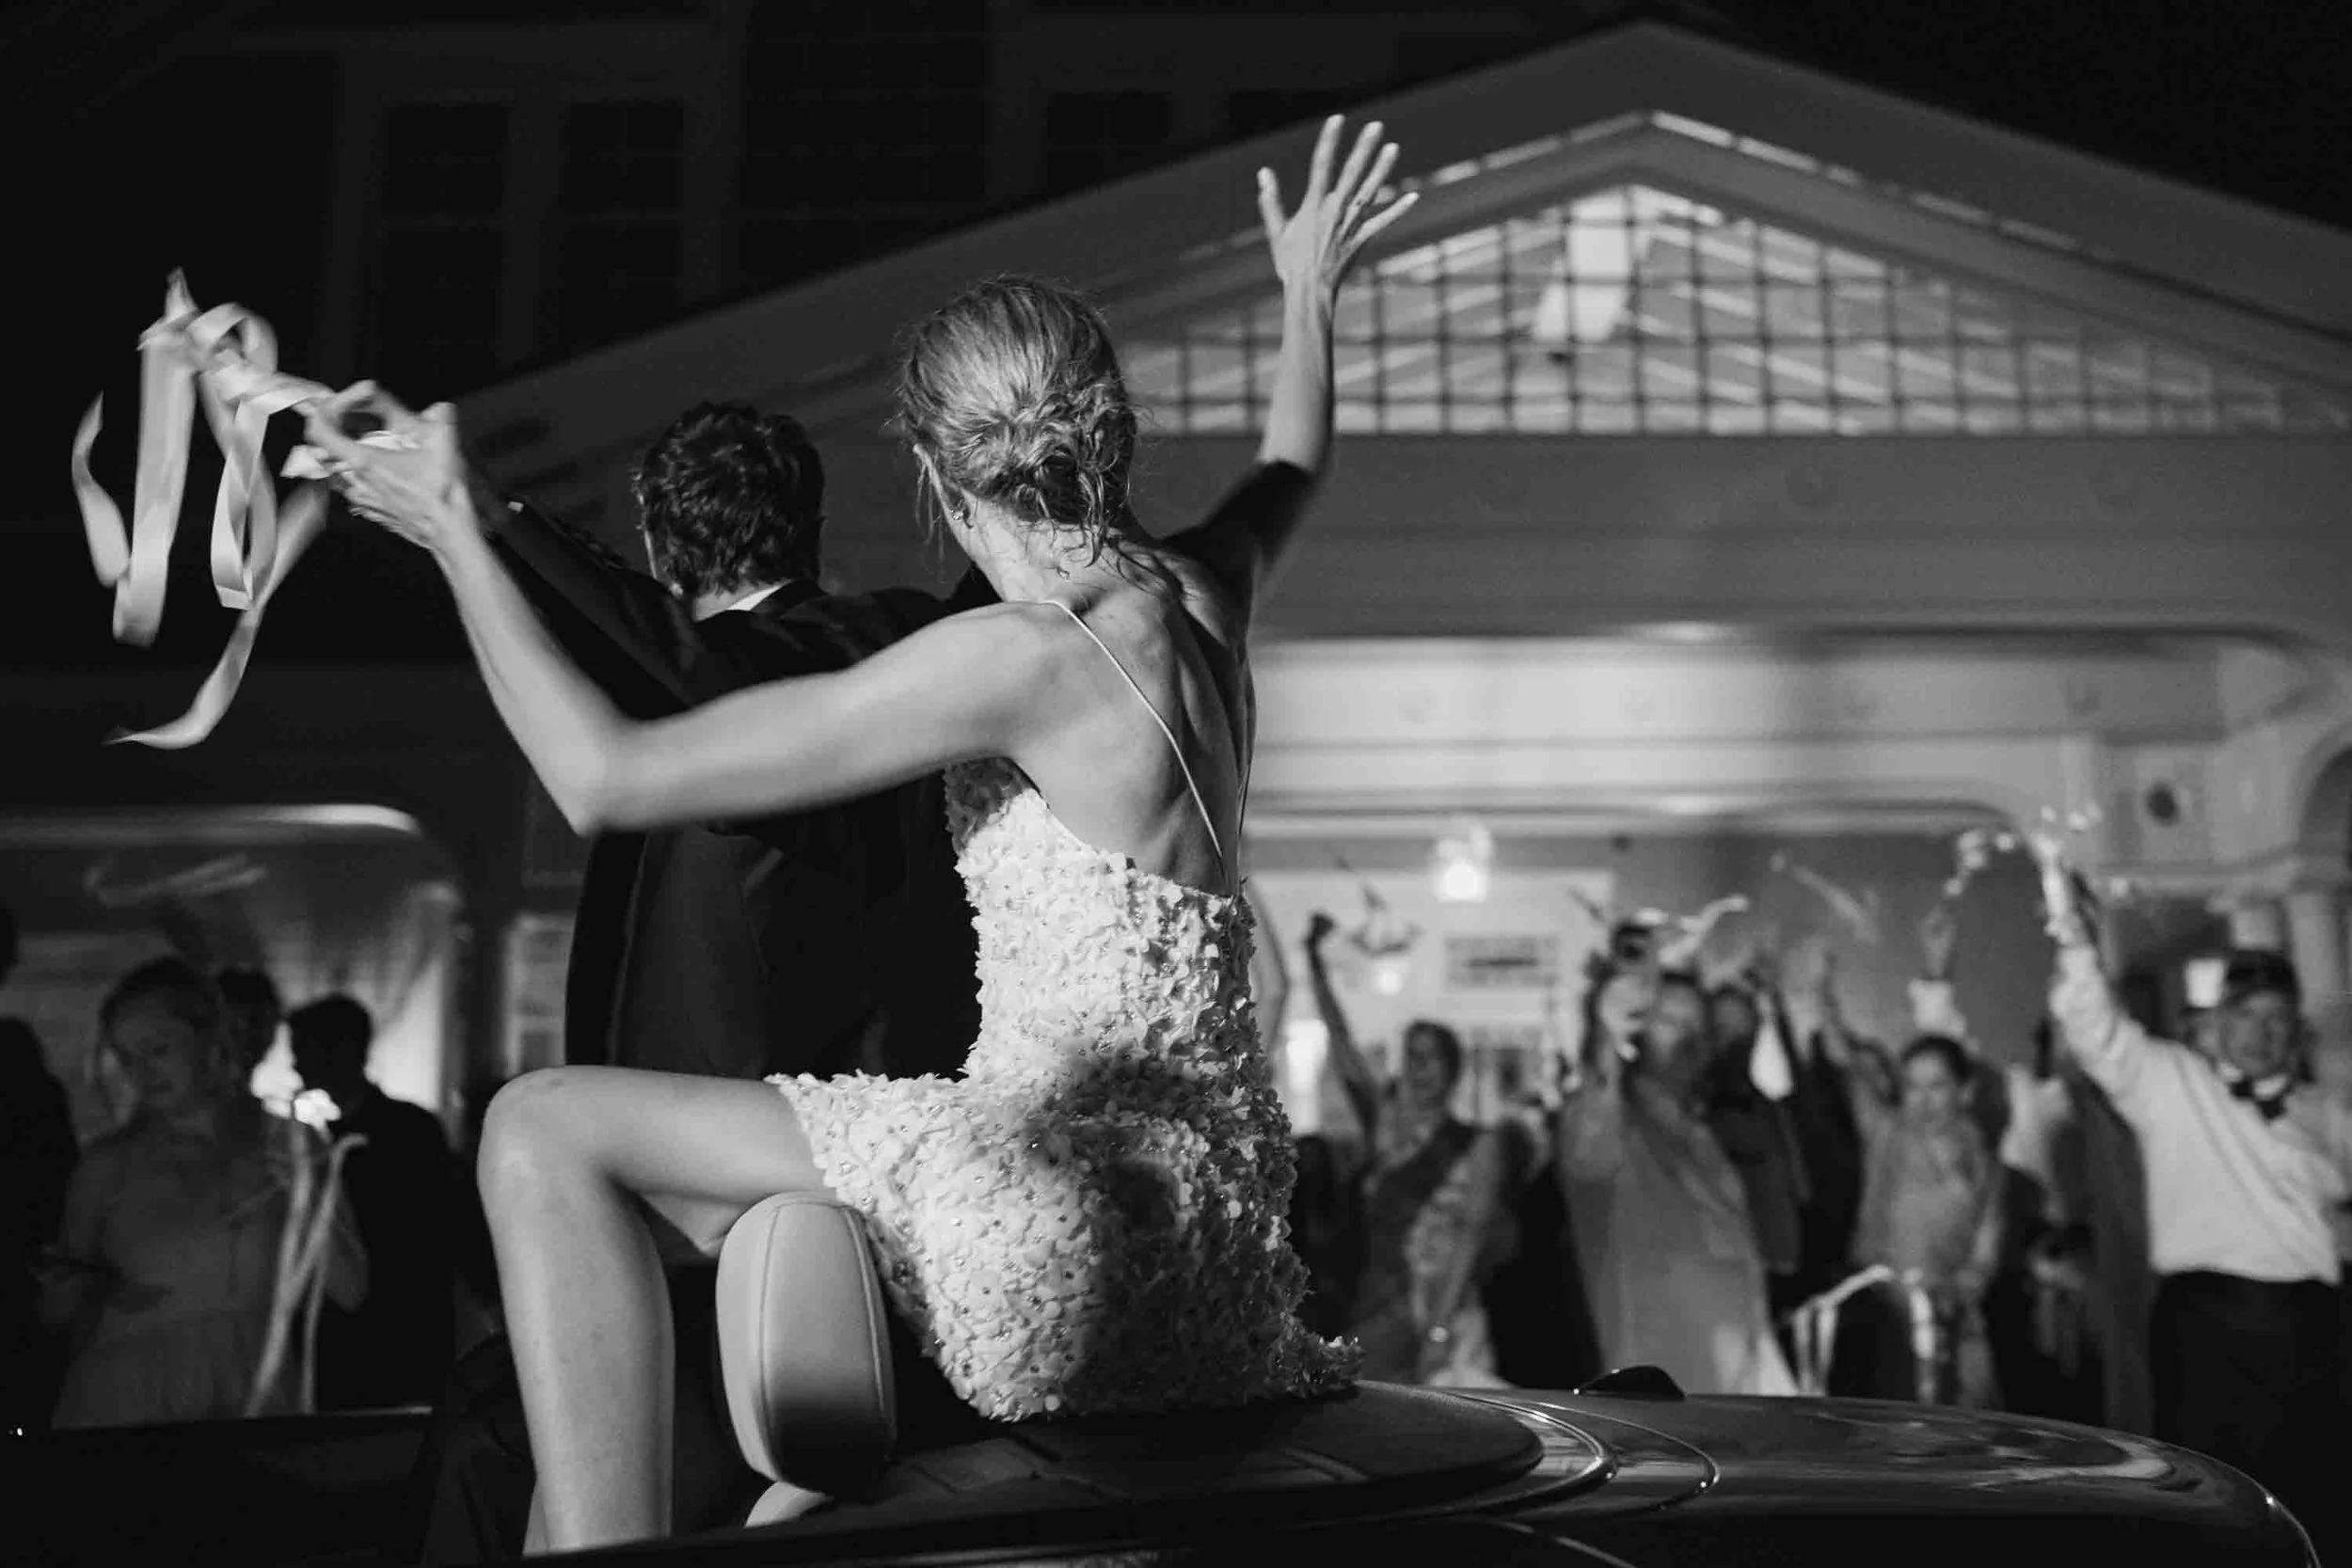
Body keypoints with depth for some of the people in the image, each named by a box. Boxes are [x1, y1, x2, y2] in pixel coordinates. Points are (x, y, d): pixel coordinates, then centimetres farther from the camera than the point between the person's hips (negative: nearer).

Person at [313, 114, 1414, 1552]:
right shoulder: (1201, 600, 7)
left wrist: (456, 531, -6)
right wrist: (1310, 297, 49)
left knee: (548, 1129, -10)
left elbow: (607, 776, -15)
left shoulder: (1019, 654, -16)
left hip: (1090, 1192, -9)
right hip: (1213, 1228, 9)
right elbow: (1295, 468, 34)